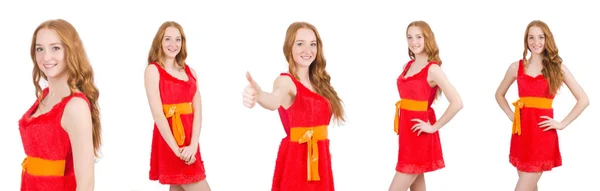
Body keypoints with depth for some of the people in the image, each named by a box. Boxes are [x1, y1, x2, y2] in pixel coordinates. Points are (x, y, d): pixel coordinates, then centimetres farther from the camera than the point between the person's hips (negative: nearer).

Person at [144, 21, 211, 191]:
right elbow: (157, 113, -14)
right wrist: (177, 150, -19)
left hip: (188, 144, 6)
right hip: (168, 142, -6)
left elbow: (197, 112, 2)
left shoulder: (190, 72, 12)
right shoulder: (153, 70, -5)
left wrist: (193, 146, -13)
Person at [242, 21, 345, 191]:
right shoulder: (286, 81, -12)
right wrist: (258, 95, -56)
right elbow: (275, 101, -36)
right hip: (296, 158, -7)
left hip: (320, 159, 7)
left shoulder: (318, 83, 11)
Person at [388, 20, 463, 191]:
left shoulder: (433, 69, -14)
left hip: (420, 135, -7)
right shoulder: (407, 66, 9)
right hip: (406, 131, 8)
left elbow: (457, 103, -22)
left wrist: (434, 127, -15)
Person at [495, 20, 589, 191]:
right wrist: (511, 115, 7)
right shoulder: (516, 67, 7)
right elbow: (499, 94, 22)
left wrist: (562, 124, -3)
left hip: (543, 134, -3)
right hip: (521, 132, 3)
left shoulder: (558, 68, 2)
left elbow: (583, 100, 3)